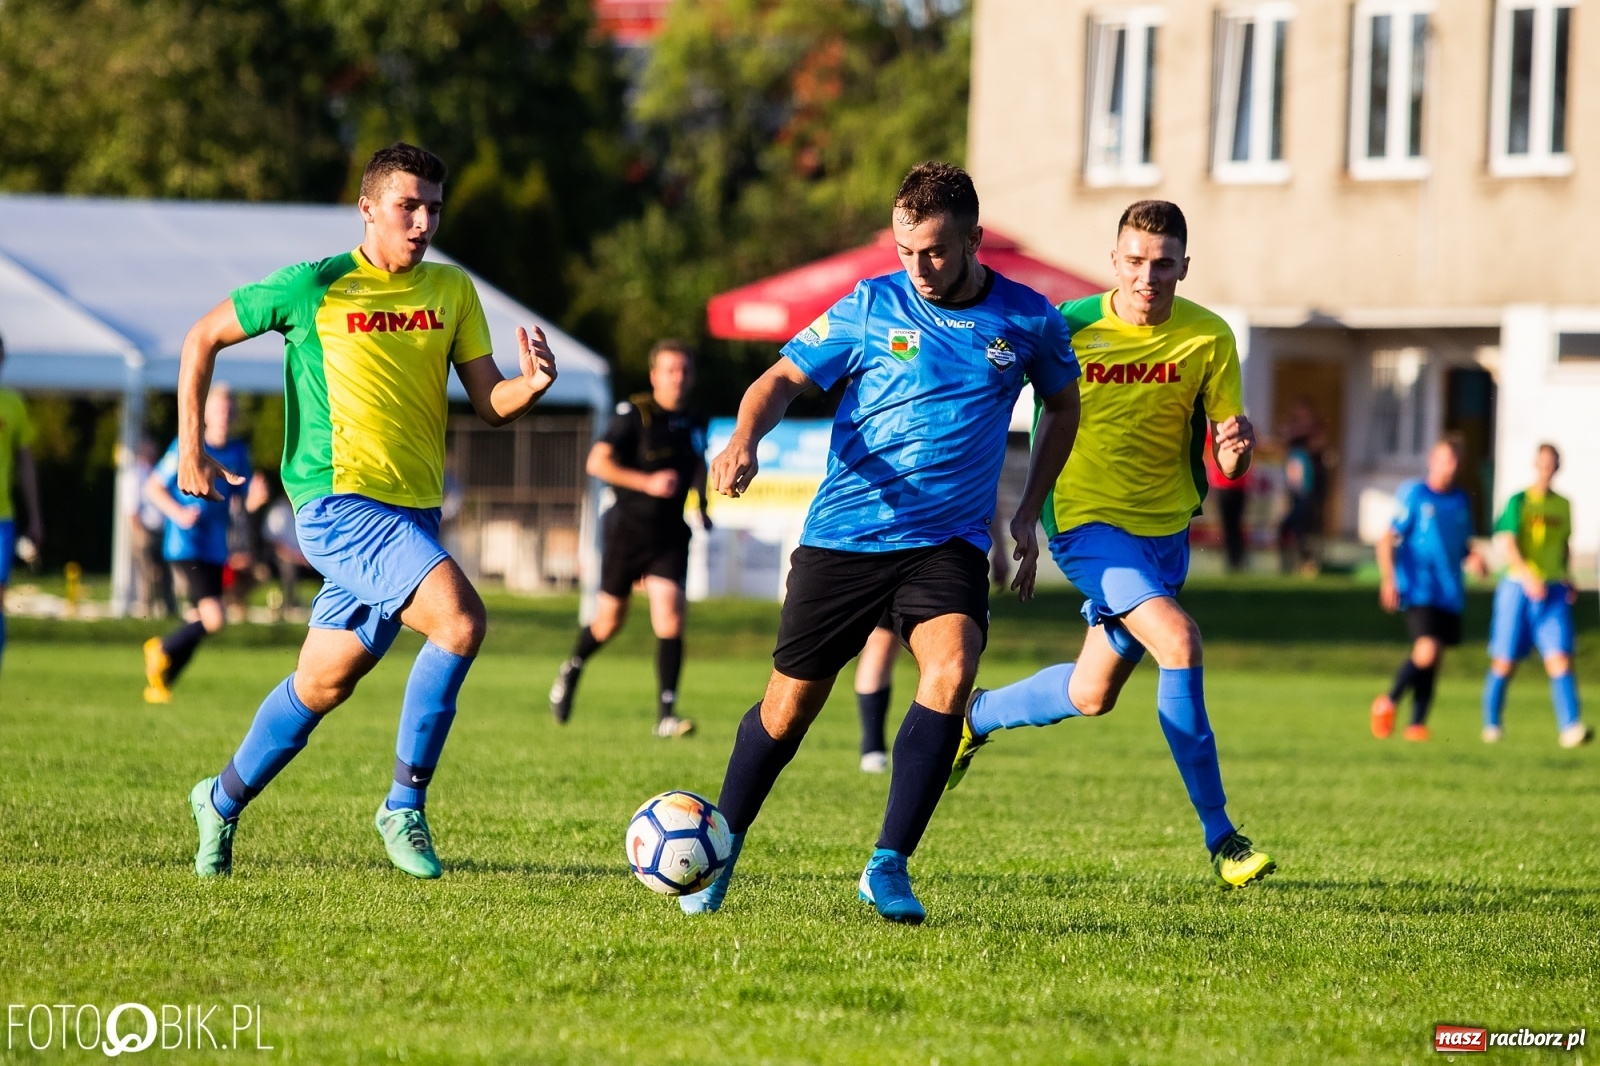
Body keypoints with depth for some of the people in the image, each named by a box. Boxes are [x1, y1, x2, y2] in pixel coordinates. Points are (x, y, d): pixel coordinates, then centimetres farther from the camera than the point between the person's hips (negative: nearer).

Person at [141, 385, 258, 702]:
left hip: (215, 549, 6)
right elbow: (152, 487, 0)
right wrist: (178, 513, -16)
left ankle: (159, 684, 23)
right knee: (214, 619, -19)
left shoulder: (238, 453, 9)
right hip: (184, 547, -6)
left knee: (198, 622, 8)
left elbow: (237, 502, 14)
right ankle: (162, 650, 5)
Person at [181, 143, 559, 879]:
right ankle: (404, 808, -15)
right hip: (338, 500, -6)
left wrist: (531, 386, -16)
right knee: (460, 618, -25)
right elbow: (204, 337, 6)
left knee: (323, 684, 13)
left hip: (414, 512, 6)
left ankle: (223, 800, 35)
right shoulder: (315, 287, -4)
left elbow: (489, 403, 7)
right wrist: (190, 450, 1)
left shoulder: (452, 292, 9)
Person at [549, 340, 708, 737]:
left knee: (670, 618, -14)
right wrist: (648, 483, -26)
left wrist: (702, 506, 14)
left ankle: (666, 713, -14)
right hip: (627, 528, -3)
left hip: (671, 536, 3)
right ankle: (572, 669, 41)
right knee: (610, 621, 9)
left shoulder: (694, 423, 9)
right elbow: (597, 462, -18)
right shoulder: (634, 413, -9)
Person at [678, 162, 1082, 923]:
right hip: (842, 536, 0)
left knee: (951, 670, -26)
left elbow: (1063, 406, 20)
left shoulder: (1027, 319, 1)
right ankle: (718, 856, 25)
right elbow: (783, 380, 1)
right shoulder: (873, 307, -2)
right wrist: (744, 441, -21)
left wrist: (1028, 513, 13)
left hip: (948, 540, 0)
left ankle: (888, 866, -18)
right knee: (790, 704, 3)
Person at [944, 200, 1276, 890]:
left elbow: (1227, 465, -5)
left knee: (1091, 696, 15)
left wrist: (1236, 447, -28)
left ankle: (977, 717, 46)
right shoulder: (1069, 327, -12)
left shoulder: (1208, 339, -6)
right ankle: (1219, 837, -22)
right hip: (1087, 521, -5)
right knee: (1178, 639, -26)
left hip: (1165, 530, 5)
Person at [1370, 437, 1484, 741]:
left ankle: (1417, 723, 11)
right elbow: (1386, 540, -5)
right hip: (1419, 589, -6)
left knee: (1433, 659, 4)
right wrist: (1388, 579, -15)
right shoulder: (1414, 495, -3)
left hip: (1450, 594, 6)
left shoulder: (1462, 501, 13)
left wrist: (1472, 557, 2)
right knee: (1426, 651, -19)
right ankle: (1388, 702, 3)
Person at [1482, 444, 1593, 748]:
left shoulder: (1563, 505, 12)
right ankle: (1492, 725, 21)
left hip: (1554, 590, 3)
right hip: (1517, 587, -3)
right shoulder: (1519, 502, -2)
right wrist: (1527, 575, -30)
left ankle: (1570, 728, -19)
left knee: (1560, 660, -12)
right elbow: (1506, 542, -15)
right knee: (1504, 662, 4)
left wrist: (1567, 580, 11)